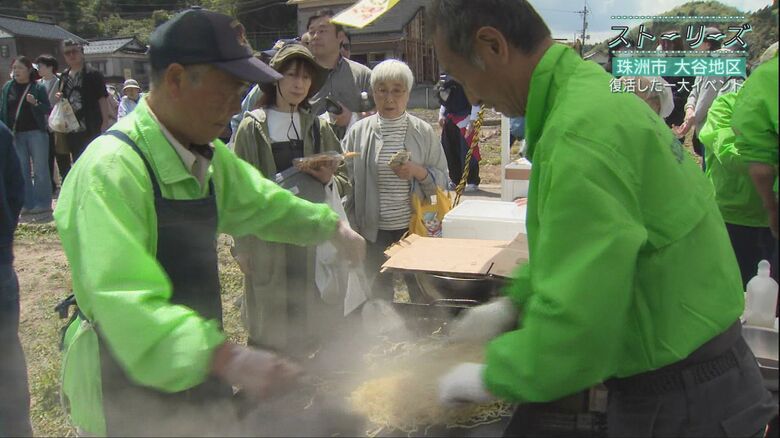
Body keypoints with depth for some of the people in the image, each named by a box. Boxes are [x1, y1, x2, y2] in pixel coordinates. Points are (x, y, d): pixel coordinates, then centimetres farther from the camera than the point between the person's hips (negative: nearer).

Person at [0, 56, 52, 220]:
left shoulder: (38, 88, -2)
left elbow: (48, 109, -3)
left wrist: (35, 103, -21)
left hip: (36, 132, -4)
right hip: (17, 134, 4)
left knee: (40, 170, -1)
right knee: (22, 171, 8)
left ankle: (43, 205, 4)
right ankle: (28, 205, 15)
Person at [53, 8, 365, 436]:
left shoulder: (208, 157, 2)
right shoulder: (111, 169, -28)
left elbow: (258, 203, 22)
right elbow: (125, 301, -39)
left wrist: (332, 226, 21)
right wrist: (227, 357, -49)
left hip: (198, 373, 8)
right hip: (131, 395, -8)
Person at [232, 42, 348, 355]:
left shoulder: (319, 128, 9)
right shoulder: (252, 128, 0)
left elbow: (345, 183, 13)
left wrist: (329, 179, -9)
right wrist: (242, 247, -4)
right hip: (267, 238, -3)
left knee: (308, 323, 7)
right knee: (268, 327, 2)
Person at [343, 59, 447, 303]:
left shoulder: (423, 132, 0)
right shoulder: (358, 132, -1)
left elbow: (442, 180, 3)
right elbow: (347, 183, 4)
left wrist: (418, 171, -16)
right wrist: (352, 228, 1)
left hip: (414, 228, 0)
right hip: (375, 231, 0)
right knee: (379, 295, 12)